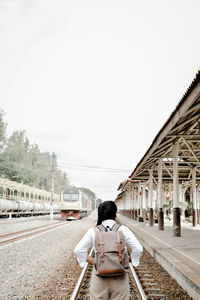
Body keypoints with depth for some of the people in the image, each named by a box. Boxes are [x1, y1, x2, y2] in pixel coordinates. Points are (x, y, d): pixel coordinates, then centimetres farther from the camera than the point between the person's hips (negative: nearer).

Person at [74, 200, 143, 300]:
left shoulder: (93, 231, -4)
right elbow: (138, 249, -9)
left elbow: (78, 250, -5)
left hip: (100, 279, 1)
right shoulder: (123, 230, -6)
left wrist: (93, 261, 4)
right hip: (120, 278, 0)